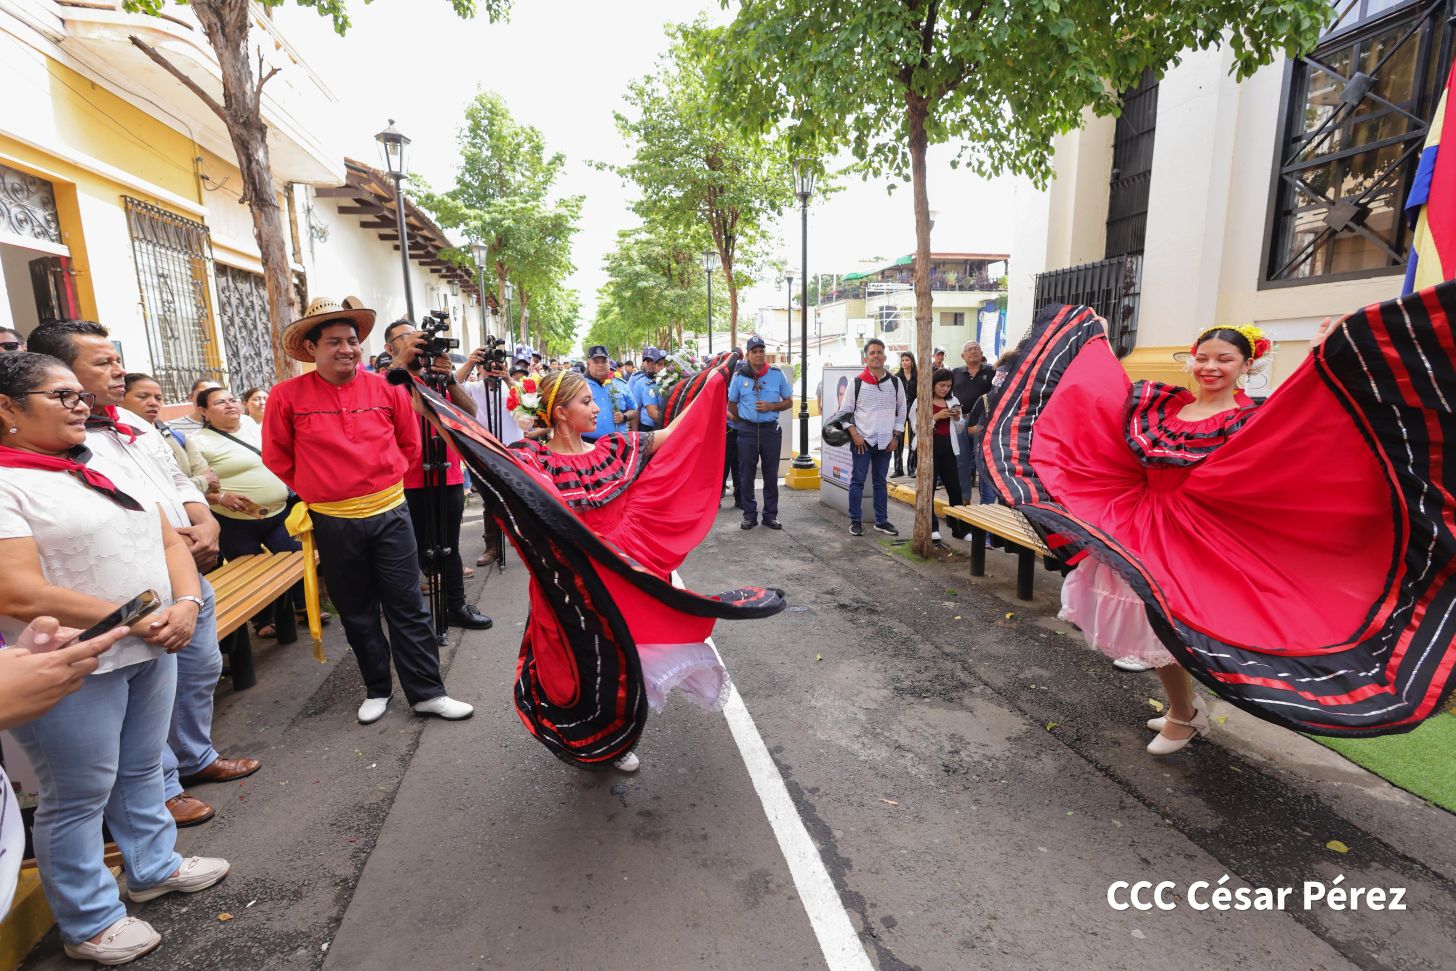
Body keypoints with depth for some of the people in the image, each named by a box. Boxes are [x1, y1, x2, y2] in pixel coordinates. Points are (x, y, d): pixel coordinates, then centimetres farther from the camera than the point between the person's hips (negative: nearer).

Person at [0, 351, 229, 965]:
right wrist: (137, 623, -17)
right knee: (80, 796, 9)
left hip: (151, 650, 7)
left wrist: (185, 605, -7)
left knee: (142, 770, 21)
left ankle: (153, 867, 41)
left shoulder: (107, 469, 11)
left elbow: (169, 542, 10)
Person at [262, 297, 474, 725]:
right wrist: (316, 489, 8)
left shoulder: (386, 389, 0)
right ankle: (377, 689, 30)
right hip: (332, 523, 0)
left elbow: (410, 444, 12)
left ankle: (426, 691, 14)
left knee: (408, 608, 4)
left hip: (389, 513, 0)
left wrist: (385, 479, 8)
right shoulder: (287, 395, -4)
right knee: (357, 613, 13)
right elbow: (276, 456, 9)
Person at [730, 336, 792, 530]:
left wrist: (771, 406, -10)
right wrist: (741, 421, 6)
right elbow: (732, 403, 14)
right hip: (747, 431, 0)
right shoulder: (739, 376, 3)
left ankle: (770, 515, 15)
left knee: (771, 475, 5)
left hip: (771, 430, 0)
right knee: (746, 475, 3)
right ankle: (749, 515, 13)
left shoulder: (777, 374, 3)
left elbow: (789, 402, 6)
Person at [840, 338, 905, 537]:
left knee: (880, 482, 13)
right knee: (857, 481, 1)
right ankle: (855, 522, 11)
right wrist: (855, 435, -9)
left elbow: (901, 410, 10)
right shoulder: (856, 383, -4)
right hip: (862, 440, -2)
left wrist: (896, 436, 4)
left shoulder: (895, 382, 3)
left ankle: (881, 521, 22)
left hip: (886, 442, 3)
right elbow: (845, 410, -1)